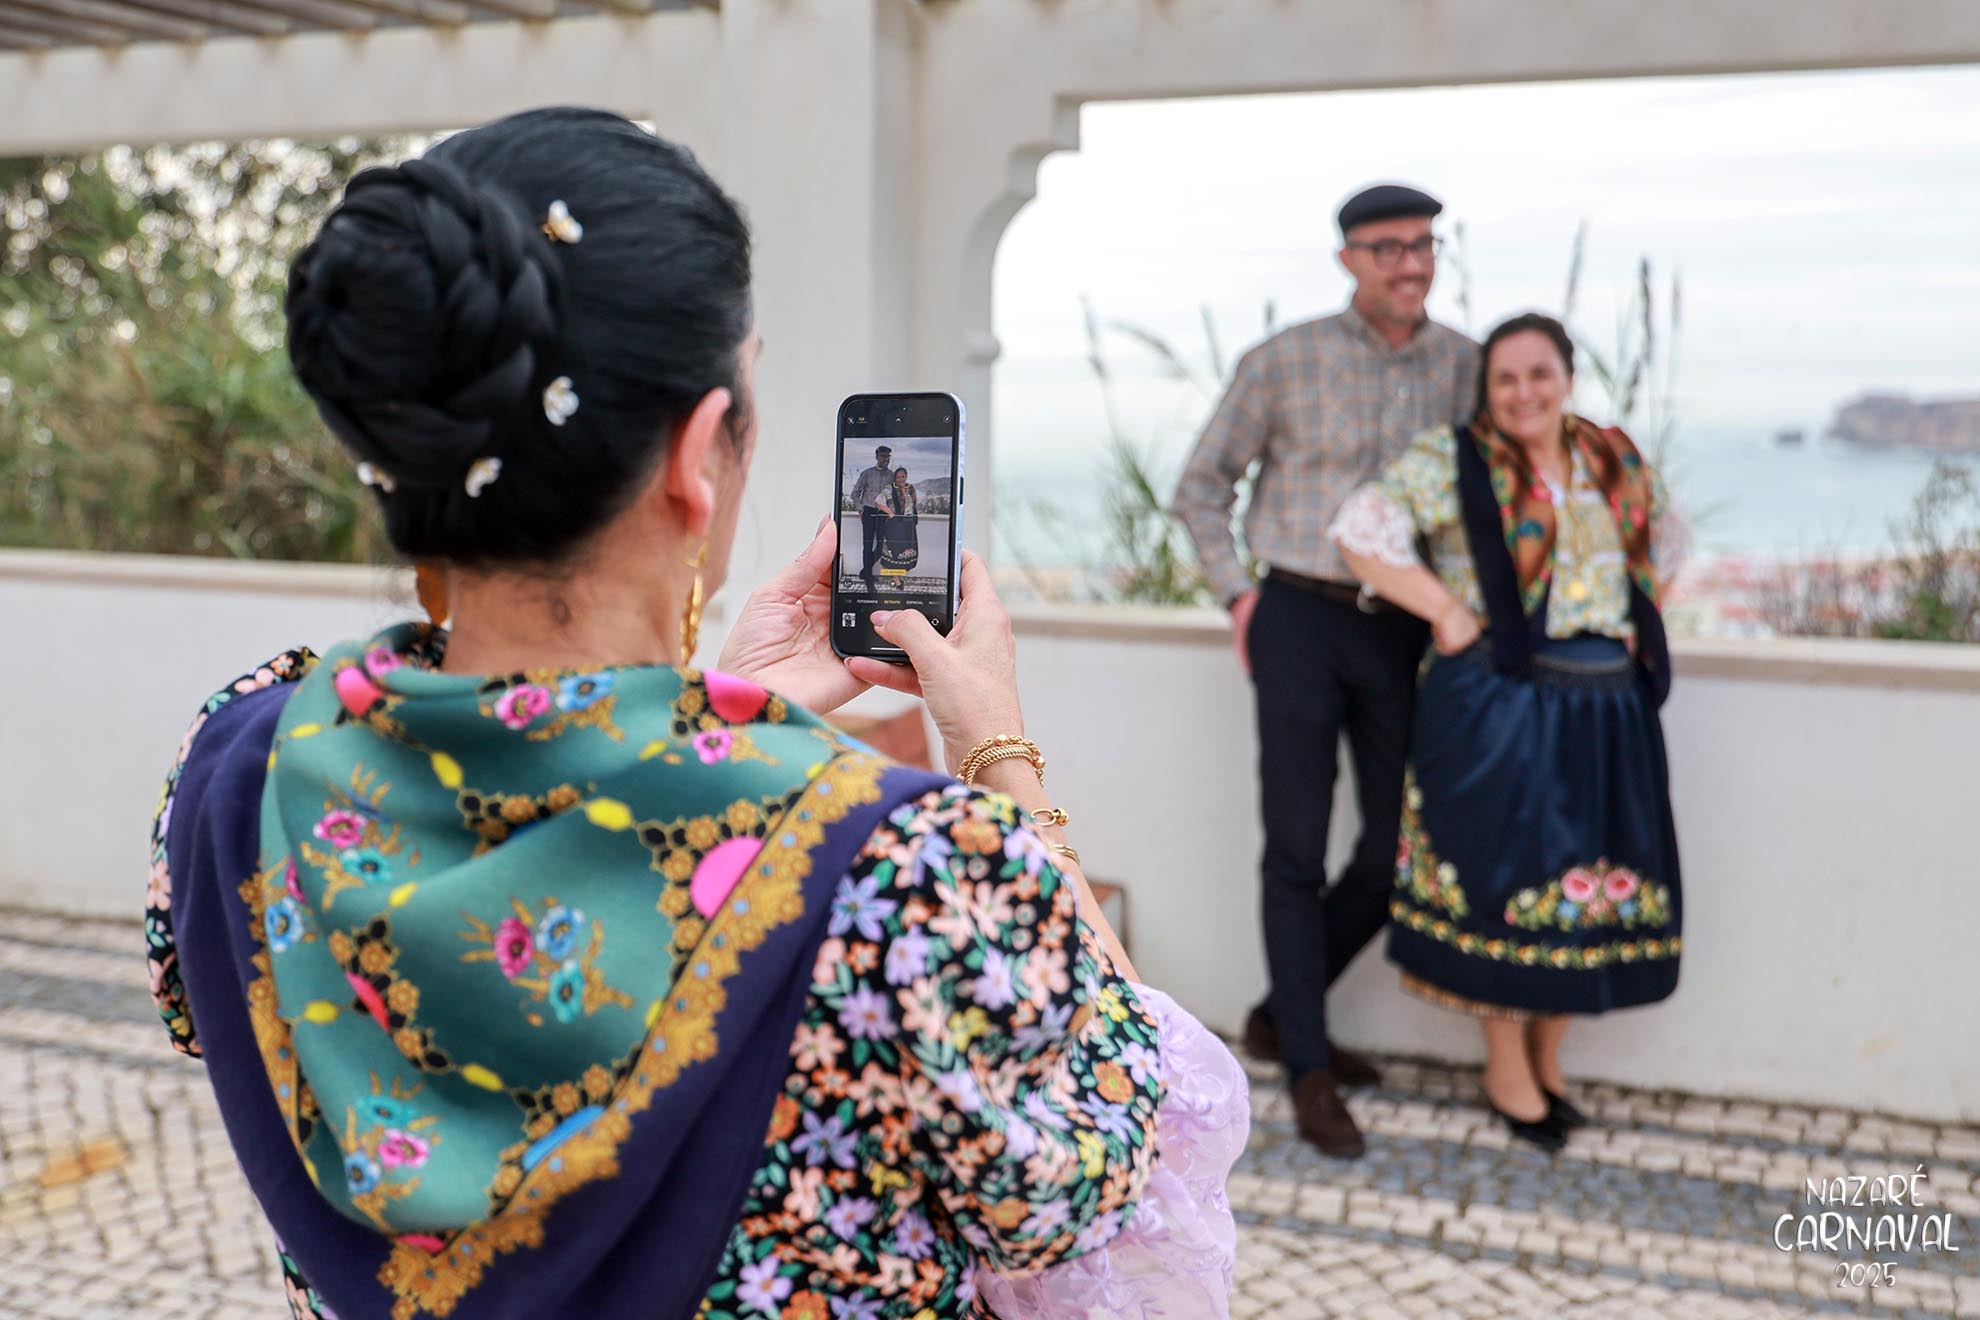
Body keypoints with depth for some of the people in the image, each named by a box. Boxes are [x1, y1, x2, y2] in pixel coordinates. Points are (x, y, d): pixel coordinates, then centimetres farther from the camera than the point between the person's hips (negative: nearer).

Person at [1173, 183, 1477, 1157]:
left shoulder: (1465, 366, 5)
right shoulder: (1283, 363, -3)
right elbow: (1202, 485, 6)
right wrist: (1237, 596, -1)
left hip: (1404, 631, 4)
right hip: (1302, 619, -3)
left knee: (1396, 848, 6)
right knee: (1296, 848, -1)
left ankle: (1280, 1017, 26)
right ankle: (1309, 1073, 9)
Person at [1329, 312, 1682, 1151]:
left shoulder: (1616, 465, 11)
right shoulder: (1452, 460, -6)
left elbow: (1659, 546, 27)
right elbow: (1363, 531, -16)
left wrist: (1635, 625, 12)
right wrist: (1447, 611, -16)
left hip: (1608, 708, 5)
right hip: (1497, 707, -5)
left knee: (1590, 886, 9)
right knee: (1505, 880, 0)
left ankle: (1548, 1058, 27)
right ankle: (1508, 1073, 16)